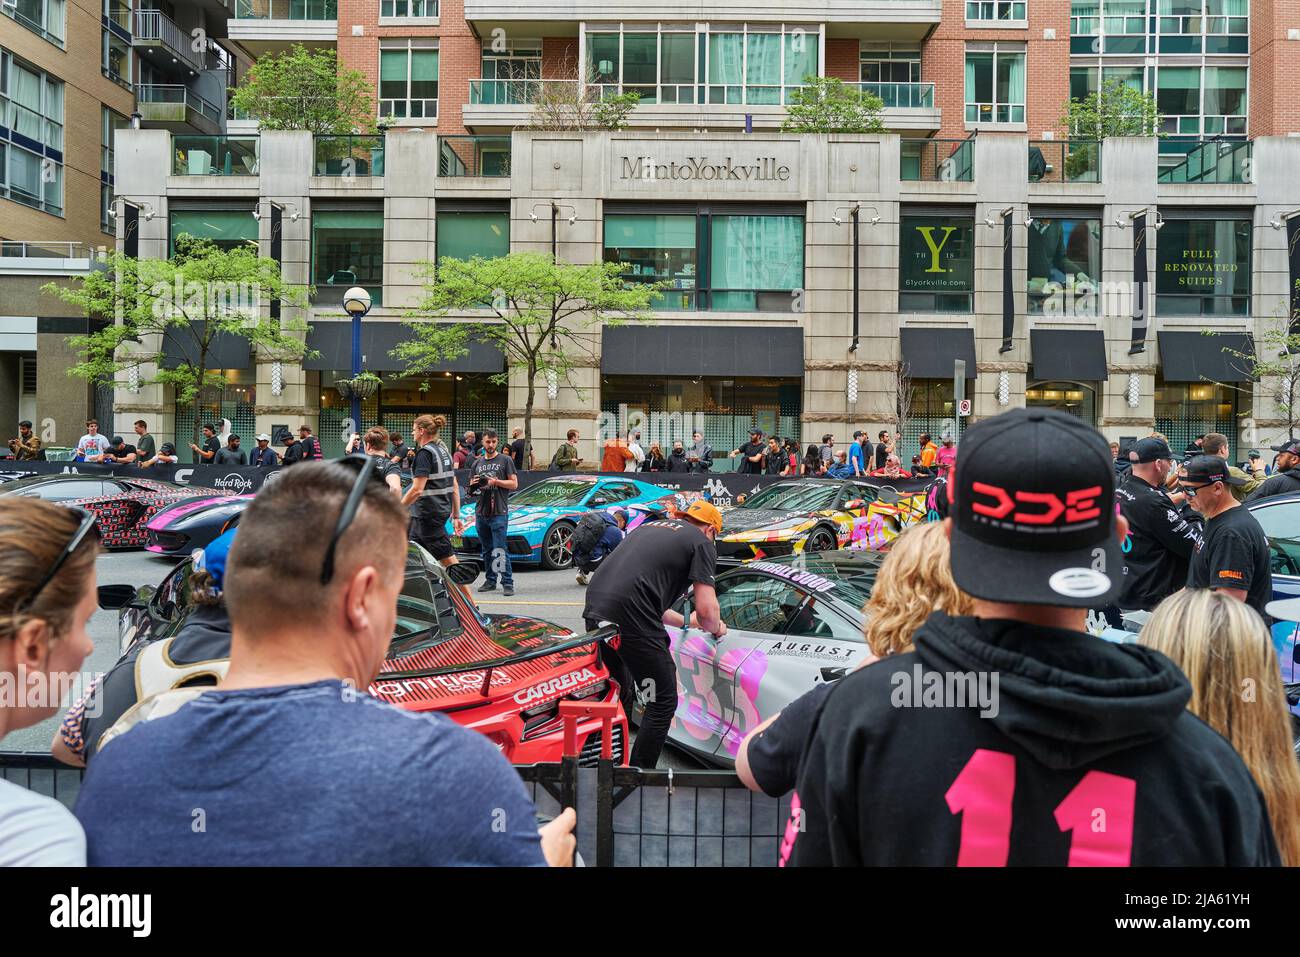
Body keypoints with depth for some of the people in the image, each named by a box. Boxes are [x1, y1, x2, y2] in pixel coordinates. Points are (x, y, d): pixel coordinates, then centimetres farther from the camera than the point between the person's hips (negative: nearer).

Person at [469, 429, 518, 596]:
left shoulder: (505, 460, 3)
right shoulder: (477, 463, 18)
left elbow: (514, 483, -2)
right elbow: (471, 487, 22)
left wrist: (495, 481, -14)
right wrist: (474, 483, -1)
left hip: (499, 512, -5)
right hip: (481, 512, 5)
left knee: (500, 549, -11)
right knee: (487, 550, 11)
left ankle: (507, 583, -9)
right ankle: (490, 581, 19)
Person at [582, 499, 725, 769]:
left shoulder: (648, 528, 29)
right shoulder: (701, 542, 8)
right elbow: (706, 610, -1)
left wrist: (685, 621, 47)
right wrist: (716, 628, 23)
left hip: (595, 611, 8)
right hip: (632, 621, -8)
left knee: (620, 695, 27)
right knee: (663, 702, 8)